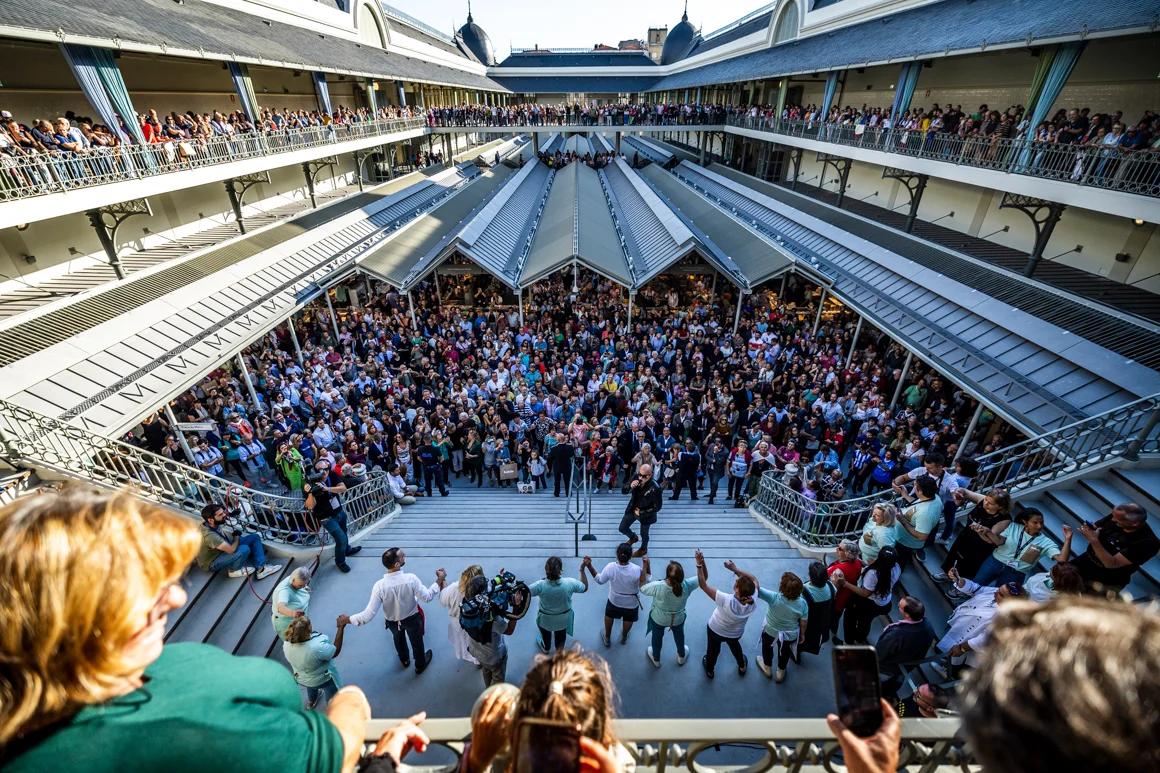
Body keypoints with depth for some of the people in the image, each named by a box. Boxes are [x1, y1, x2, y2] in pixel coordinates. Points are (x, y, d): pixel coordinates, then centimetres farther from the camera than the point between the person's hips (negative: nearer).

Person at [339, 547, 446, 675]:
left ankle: (404, 660, 65)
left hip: (392, 622, 2)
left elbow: (369, 615, -27)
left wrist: (349, 619, -11)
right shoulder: (411, 579, -37)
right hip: (412, 619, -1)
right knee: (416, 642, 29)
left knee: (398, 639, 36)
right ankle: (420, 666, 57)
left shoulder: (379, 586, -34)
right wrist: (439, 580, -14)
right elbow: (427, 597, -24)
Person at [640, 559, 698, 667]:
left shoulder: (658, 587, -42)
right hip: (678, 619, 1)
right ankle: (682, 657, 62)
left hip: (658, 618, -1)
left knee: (657, 637, 30)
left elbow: (642, 588, -22)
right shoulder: (686, 586, -36)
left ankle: (656, 659, 57)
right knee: (679, 635, 34)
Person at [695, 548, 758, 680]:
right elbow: (754, 579, -17)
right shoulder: (752, 601, -35)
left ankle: (709, 670, 58)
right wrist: (735, 569, -21)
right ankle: (742, 666, 63)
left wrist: (699, 564, -41)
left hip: (715, 630, -3)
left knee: (713, 649, 29)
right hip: (735, 633, 3)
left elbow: (703, 585, -42)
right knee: (735, 645, 37)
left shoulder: (727, 601, -46)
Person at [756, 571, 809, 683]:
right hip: (790, 636, 2)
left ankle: (767, 669, 55)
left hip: (770, 632, -2)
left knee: (767, 647, 31)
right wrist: (802, 634, 9)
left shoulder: (774, 598, -41)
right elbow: (803, 622, -12)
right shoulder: (802, 603, -28)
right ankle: (780, 673, 56)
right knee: (785, 652, 33)